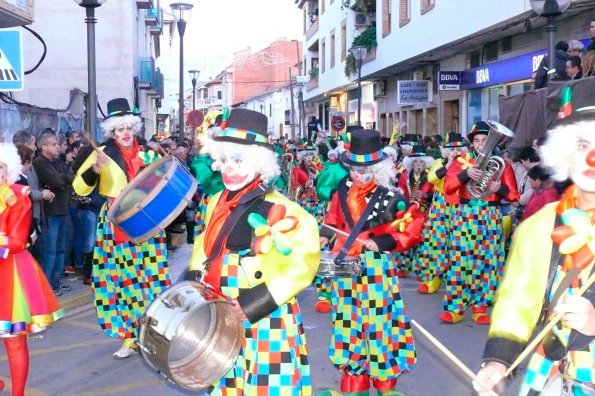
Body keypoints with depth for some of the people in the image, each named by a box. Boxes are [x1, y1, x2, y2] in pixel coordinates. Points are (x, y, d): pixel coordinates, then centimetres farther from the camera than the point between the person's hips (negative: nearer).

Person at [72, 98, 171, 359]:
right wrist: (95, 168, -27)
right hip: (116, 226, -2)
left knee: (149, 277, 1)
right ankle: (129, 337, 10)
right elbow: (80, 188, -9)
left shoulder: (147, 153, 6)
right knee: (124, 279, 1)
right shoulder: (103, 153, -2)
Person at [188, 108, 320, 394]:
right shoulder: (217, 203, 8)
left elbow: (303, 262, -23)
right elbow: (205, 246, 23)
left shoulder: (275, 208, -17)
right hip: (222, 316, 8)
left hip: (265, 320, -7)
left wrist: (257, 303, -23)